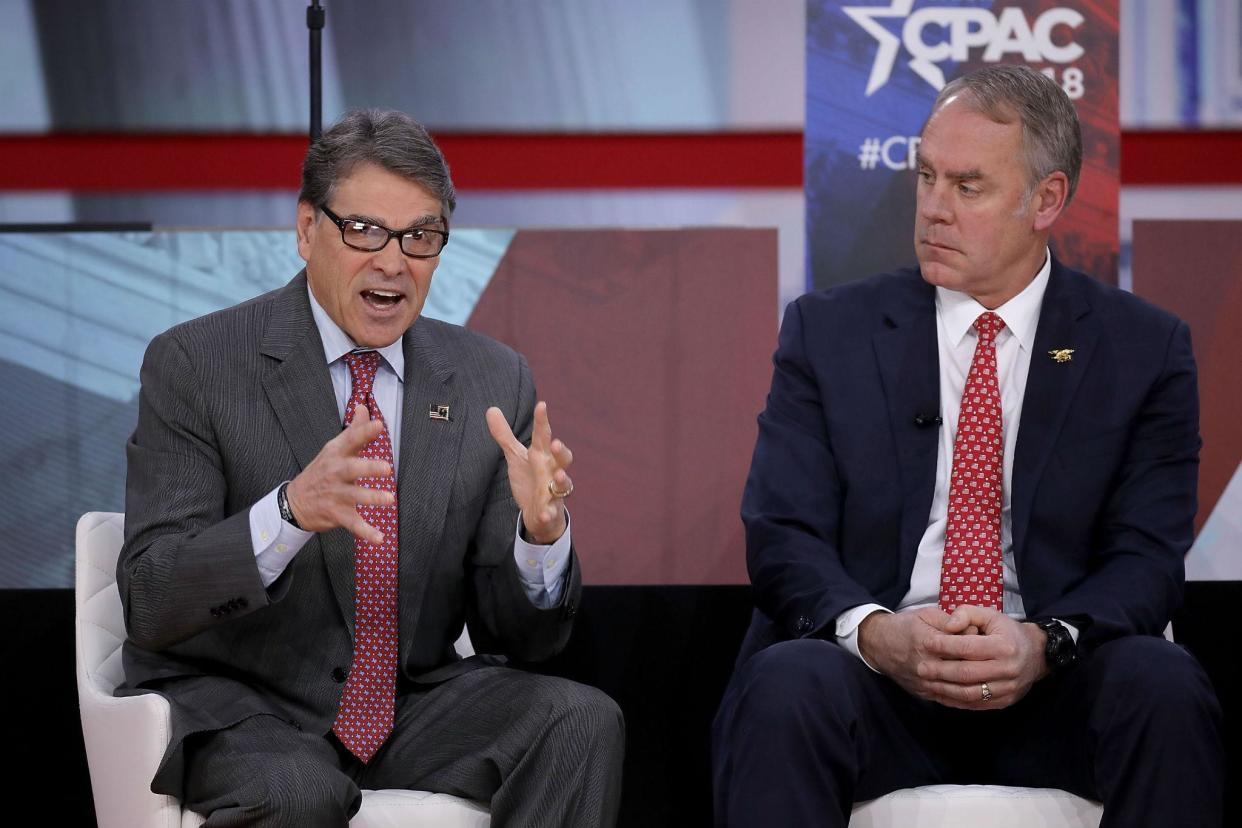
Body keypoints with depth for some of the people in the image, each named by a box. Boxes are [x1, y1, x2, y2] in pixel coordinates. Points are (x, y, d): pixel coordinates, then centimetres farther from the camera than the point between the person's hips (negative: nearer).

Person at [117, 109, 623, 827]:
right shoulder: (194, 365, -7)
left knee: (583, 721, -22)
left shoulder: (494, 382, 4)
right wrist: (291, 510, -34)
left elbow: (519, 634, 3)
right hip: (234, 706, -4)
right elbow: (149, 605, -16)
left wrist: (542, 530, -20)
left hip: (413, 701, 4)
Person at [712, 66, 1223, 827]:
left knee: (1164, 688, -31)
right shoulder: (828, 330, 8)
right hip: (875, 673, 0)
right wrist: (874, 631, -20)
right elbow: (783, 533, 1)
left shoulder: (1145, 348, 7)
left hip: (1055, 685, 1)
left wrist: (1046, 641, -21)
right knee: (785, 688, -34)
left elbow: (1147, 556, 0)